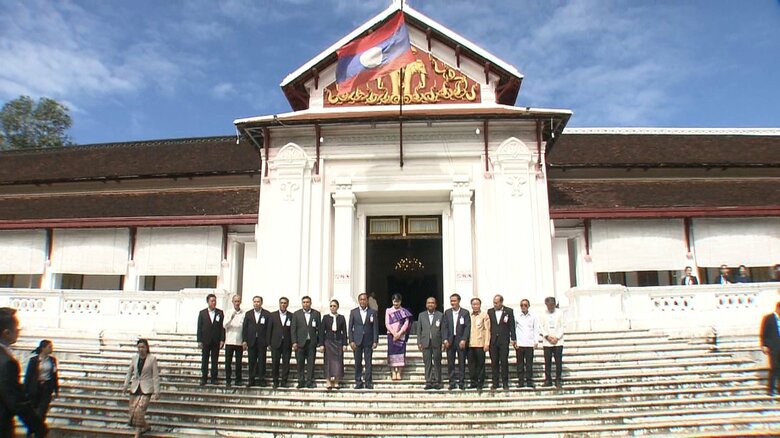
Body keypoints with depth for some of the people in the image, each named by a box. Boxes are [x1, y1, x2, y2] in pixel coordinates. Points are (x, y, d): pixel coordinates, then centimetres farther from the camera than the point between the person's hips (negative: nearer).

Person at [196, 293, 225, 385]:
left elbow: (222, 327, 0)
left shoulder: (220, 313, 3)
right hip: (205, 341, 0)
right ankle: (203, 379, 11)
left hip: (216, 341, 0)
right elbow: (199, 327, 2)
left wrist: (222, 340, -6)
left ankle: (214, 379, 11)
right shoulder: (202, 313, 4)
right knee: (204, 361, 5)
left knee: (215, 361, 4)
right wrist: (199, 341, -4)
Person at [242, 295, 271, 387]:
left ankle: (261, 379, 11)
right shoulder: (248, 314, 8)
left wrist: (268, 342, -8)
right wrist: (244, 341, -2)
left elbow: (268, 329, -3)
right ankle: (251, 379, 13)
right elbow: (244, 328, 6)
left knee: (261, 361, 3)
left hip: (262, 342, -2)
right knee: (252, 361, 6)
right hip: (251, 342, 2)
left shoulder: (267, 314, 0)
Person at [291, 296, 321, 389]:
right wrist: (294, 342, -5)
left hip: (312, 342, 0)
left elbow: (319, 328, 5)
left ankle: (309, 382, 9)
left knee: (311, 363, 2)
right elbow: (293, 329, 2)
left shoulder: (316, 314, 5)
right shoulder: (296, 314, 5)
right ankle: (301, 382, 12)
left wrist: (320, 342, 0)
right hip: (300, 342, 0)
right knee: (300, 363, 3)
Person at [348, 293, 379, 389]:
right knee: (358, 363, 4)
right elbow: (350, 327, 4)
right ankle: (358, 382, 11)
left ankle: (368, 382, 8)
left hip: (368, 341, -1)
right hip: (357, 341, 1)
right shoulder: (353, 312, 5)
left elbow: (375, 328, 2)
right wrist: (351, 341, -4)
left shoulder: (373, 312, 3)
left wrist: (375, 341, -4)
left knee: (368, 362, 1)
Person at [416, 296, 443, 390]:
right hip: (426, 343, 1)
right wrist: (419, 342, 2)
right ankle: (428, 382, 7)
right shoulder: (421, 315, 11)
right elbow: (419, 329, 9)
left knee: (437, 363, 3)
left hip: (437, 343, -1)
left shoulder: (440, 315, 6)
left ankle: (437, 382, 9)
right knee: (427, 363, 2)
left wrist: (443, 342, -4)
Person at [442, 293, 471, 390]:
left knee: (462, 363, 3)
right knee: (450, 363, 3)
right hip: (450, 341, 2)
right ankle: (452, 382, 10)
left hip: (461, 341, -2)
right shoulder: (447, 312, 8)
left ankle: (461, 382, 11)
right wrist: (445, 339, -6)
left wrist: (464, 340, -13)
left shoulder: (465, 312, 1)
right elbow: (444, 327, 4)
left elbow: (467, 327, -5)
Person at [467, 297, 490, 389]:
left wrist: (487, 343, -8)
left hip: (480, 343, -3)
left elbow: (487, 330, -1)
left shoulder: (484, 315, 3)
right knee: (471, 364, 4)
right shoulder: (468, 315, 11)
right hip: (470, 344, 3)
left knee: (480, 364, 0)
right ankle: (473, 382, 12)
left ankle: (480, 383, 8)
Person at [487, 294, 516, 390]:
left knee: (504, 362, -1)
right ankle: (495, 383, 11)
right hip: (493, 341, 2)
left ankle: (505, 383, 8)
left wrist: (513, 339, -4)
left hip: (504, 340, -2)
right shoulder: (490, 311, 8)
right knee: (494, 362, 5)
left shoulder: (509, 311, 2)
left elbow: (512, 325, 1)